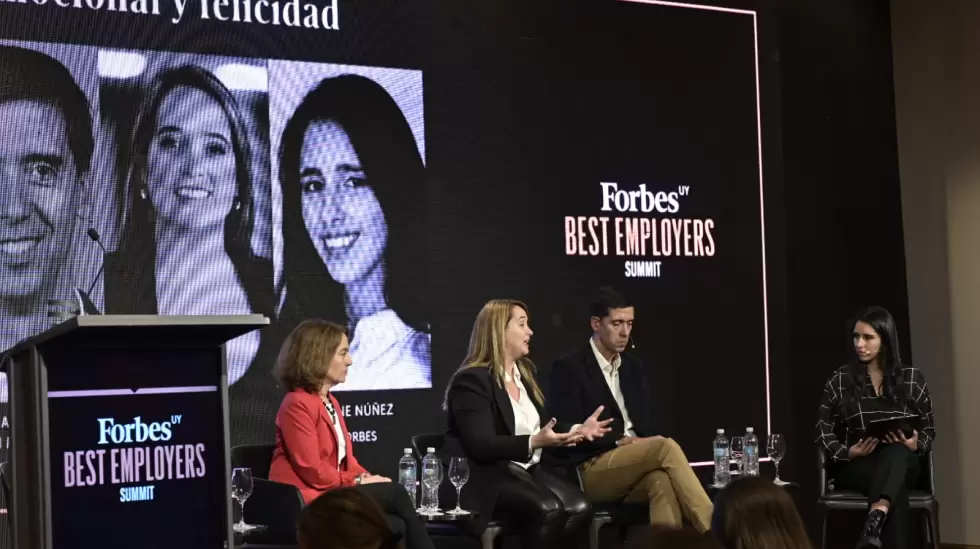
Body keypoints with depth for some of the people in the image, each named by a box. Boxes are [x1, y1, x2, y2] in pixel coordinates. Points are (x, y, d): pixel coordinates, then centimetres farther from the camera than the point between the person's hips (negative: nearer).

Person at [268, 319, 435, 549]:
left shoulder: (330, 402, 19)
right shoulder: (297, 404, -12)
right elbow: (312, 471, -17)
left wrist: (368, 479, -3)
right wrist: (358, 481, -11)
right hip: (308, 499, -9)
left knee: (394, 527, -16)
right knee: (393, 493, -19)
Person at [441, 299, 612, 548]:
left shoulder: (524, 372, 16)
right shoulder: (471, 380, -12)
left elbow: (542, 425, 20)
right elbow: (481, 446, -21)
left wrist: (577, 430, 2)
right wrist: (534, 443, -30)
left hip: (527, 469, 8)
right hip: (484, 475, -8)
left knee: (578, 508, -18)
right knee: (548, 509, -32)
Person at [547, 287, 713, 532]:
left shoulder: (634, 367, 19)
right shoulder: (568, 368, -2)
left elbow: (651, 422, 18)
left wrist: (649, 442, -7)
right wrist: (623, 440, -15)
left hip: (638, 466, 5)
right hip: (591, 471, -5)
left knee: (663, 479, -35)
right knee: (667, 447, -31)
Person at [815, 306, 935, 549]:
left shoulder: (911, 378, 6)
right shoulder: (840, 380, 4)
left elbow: (929, 429, 11)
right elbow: (824, 431, 5)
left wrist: (915, 445, -13)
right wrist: (848, 452, -14)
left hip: (900, 462, 1)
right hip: (854, 465, 0)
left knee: (896, 451, -40)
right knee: (896, 489, -38)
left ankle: (874, 523, -62)